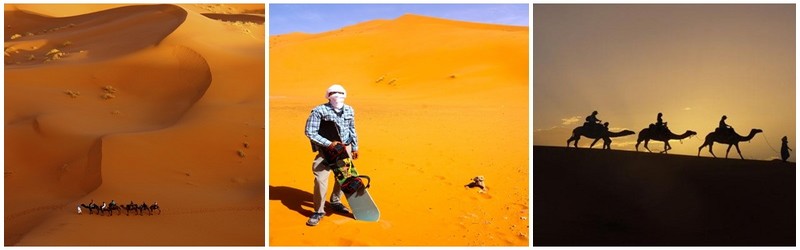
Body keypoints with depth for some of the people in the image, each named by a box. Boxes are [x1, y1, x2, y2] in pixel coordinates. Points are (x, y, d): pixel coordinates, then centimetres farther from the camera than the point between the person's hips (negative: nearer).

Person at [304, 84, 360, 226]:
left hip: (345, 148, 5)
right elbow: (310, 132, -17)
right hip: (327, 149, -5)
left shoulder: (349, 110, 2)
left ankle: (335, 202, 37)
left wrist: (355, 147, 17)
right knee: (320, 178, -14)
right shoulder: (319, 111, -16)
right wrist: (329, 144, -22)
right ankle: (319, 211, -2)